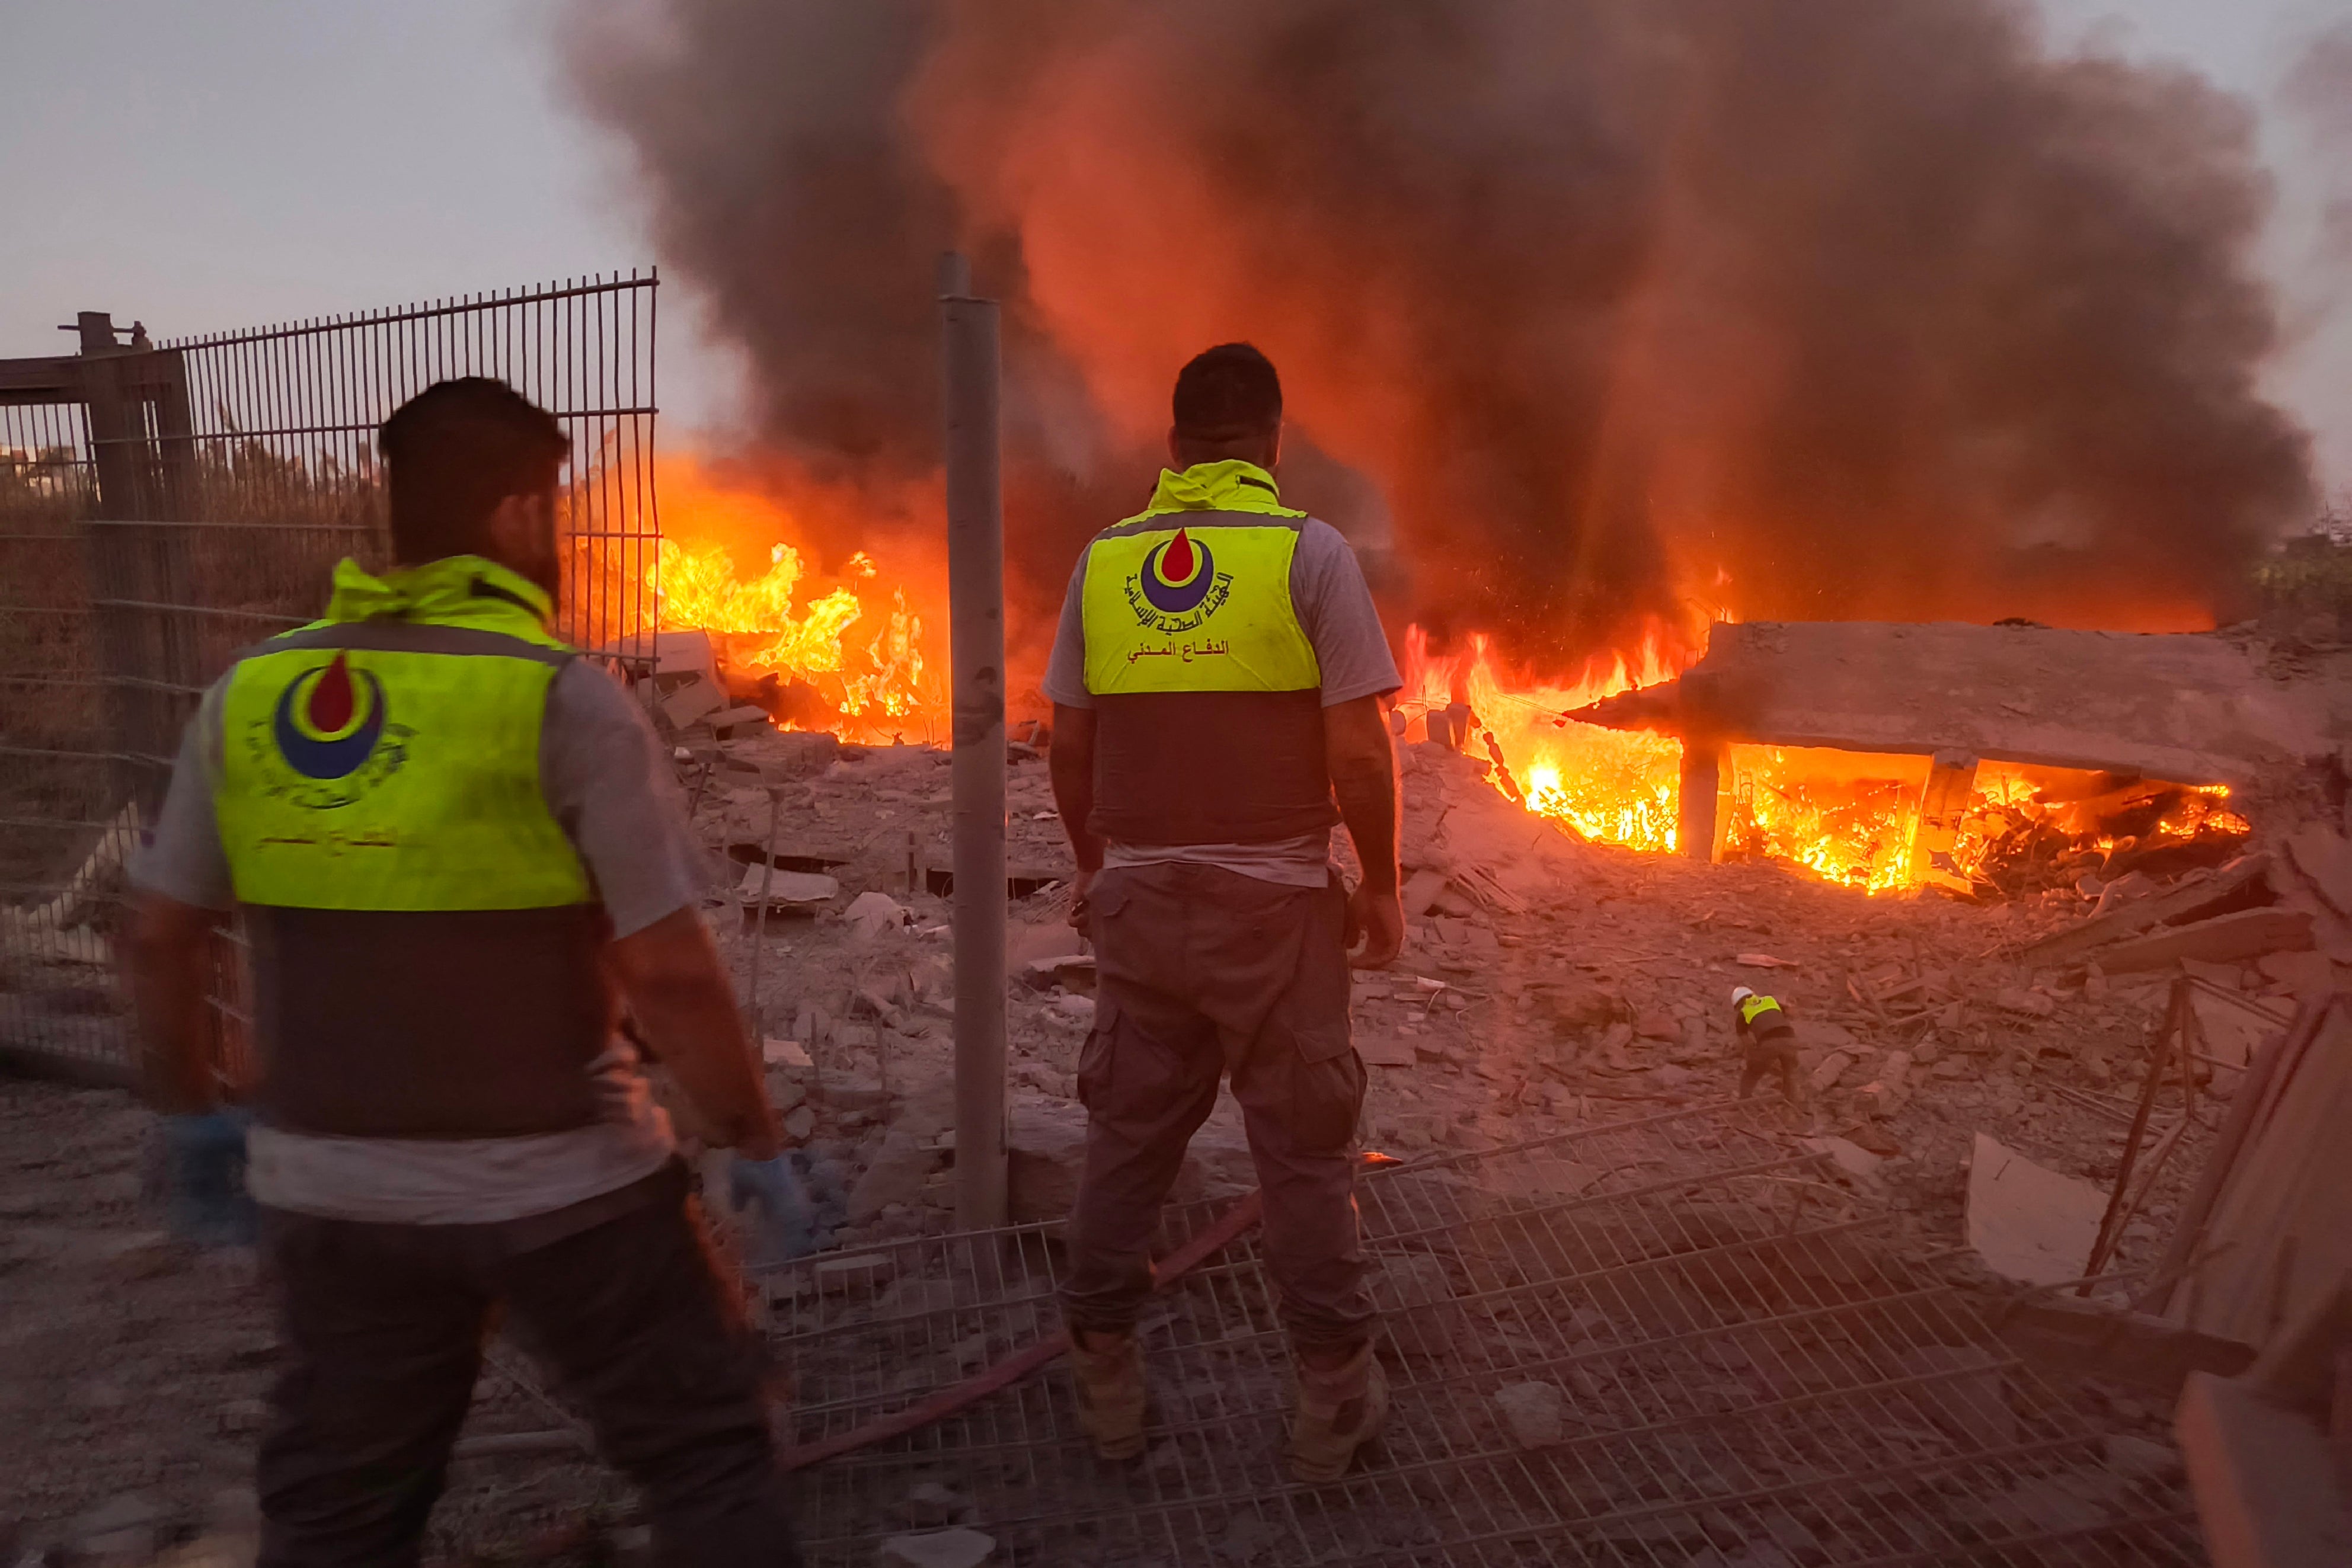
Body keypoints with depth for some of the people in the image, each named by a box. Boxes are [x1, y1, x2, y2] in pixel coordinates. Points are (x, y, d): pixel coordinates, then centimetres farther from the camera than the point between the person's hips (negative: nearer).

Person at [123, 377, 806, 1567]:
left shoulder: (249, 693, -1)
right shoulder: (566, 701, -16)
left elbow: (159, 938, 5)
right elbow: (670, 975, -18)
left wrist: (192, 1116, 20)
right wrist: (757, 1146, -6)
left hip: (328, 1191, 5)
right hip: (562, 1188, -4)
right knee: (703, 1457, 14)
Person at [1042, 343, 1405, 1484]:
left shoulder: (1103, 560, 3)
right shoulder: (1309, 553, -8)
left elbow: (1069, 746, 7)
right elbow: (1359, 755, -12)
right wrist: (1381, 884, 1)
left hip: (1138, 896, 3)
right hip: (1274, 902, -3)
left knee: (1127, 1137, 15)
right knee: (1303, 1153, 9)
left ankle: (1104, 1384, 26)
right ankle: (1334, 1399, 22)